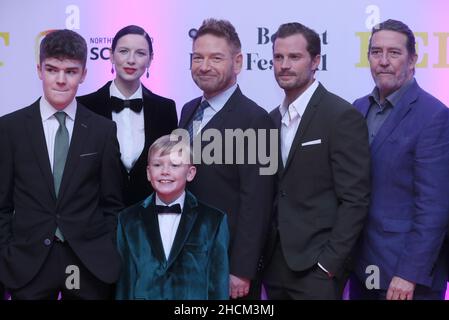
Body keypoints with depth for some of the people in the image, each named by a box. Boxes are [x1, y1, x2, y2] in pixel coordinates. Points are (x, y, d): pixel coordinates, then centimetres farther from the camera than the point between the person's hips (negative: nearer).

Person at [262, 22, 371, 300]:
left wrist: (329, 263, -16)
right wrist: (262, 255, 6)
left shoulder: (342, 116, -11)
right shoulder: (273, 118, 10)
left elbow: (355, 200, -14)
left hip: (316, 266, -6)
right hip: (274, 263, 6)